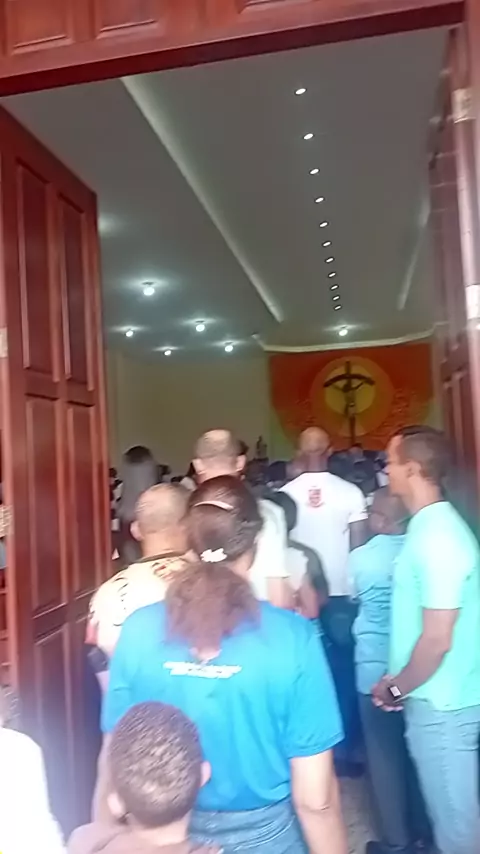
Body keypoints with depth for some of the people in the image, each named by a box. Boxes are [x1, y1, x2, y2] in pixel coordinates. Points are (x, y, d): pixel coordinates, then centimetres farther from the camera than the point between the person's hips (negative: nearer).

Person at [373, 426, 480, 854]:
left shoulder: (436, 535, -23)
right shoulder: (432, 524, 7)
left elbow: (437, 640, -24)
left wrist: (396, 688, -10)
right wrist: (401, 683, 13)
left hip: (441, 703, -9)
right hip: (439, 698, 9)